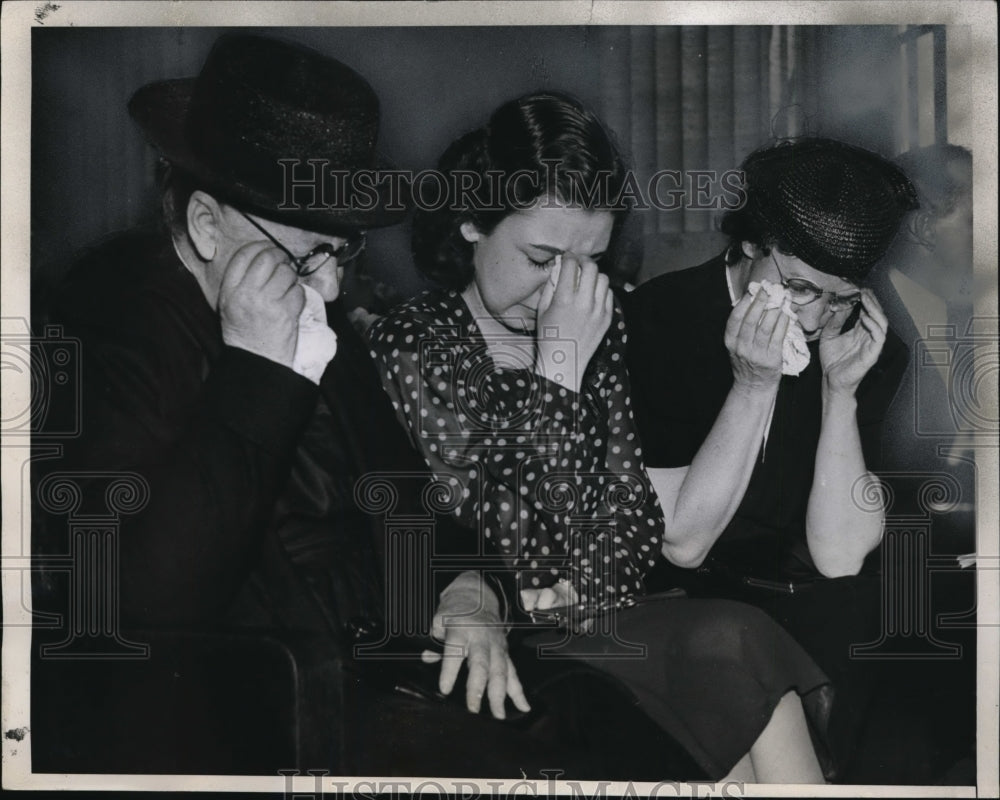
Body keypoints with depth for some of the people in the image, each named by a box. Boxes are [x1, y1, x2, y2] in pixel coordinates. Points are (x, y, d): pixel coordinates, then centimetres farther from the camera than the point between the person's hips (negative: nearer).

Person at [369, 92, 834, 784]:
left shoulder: (596, 328, 9)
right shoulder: (412, 345, -9)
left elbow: (634, 511, 9)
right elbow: (515, 540, -16)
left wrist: (571, 594, -8)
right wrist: (557, 370, -20)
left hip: (590, 620, 5)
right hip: (508, 651, -5)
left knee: (736, 642, -24)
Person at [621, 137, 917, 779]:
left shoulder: (875, 349, -5)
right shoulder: (657, 318, -15)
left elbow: (839, 557, -11)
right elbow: (682, 544, -17)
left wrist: (841, 390, -20)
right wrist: (752, 385, -25)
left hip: (811, 608, 3)